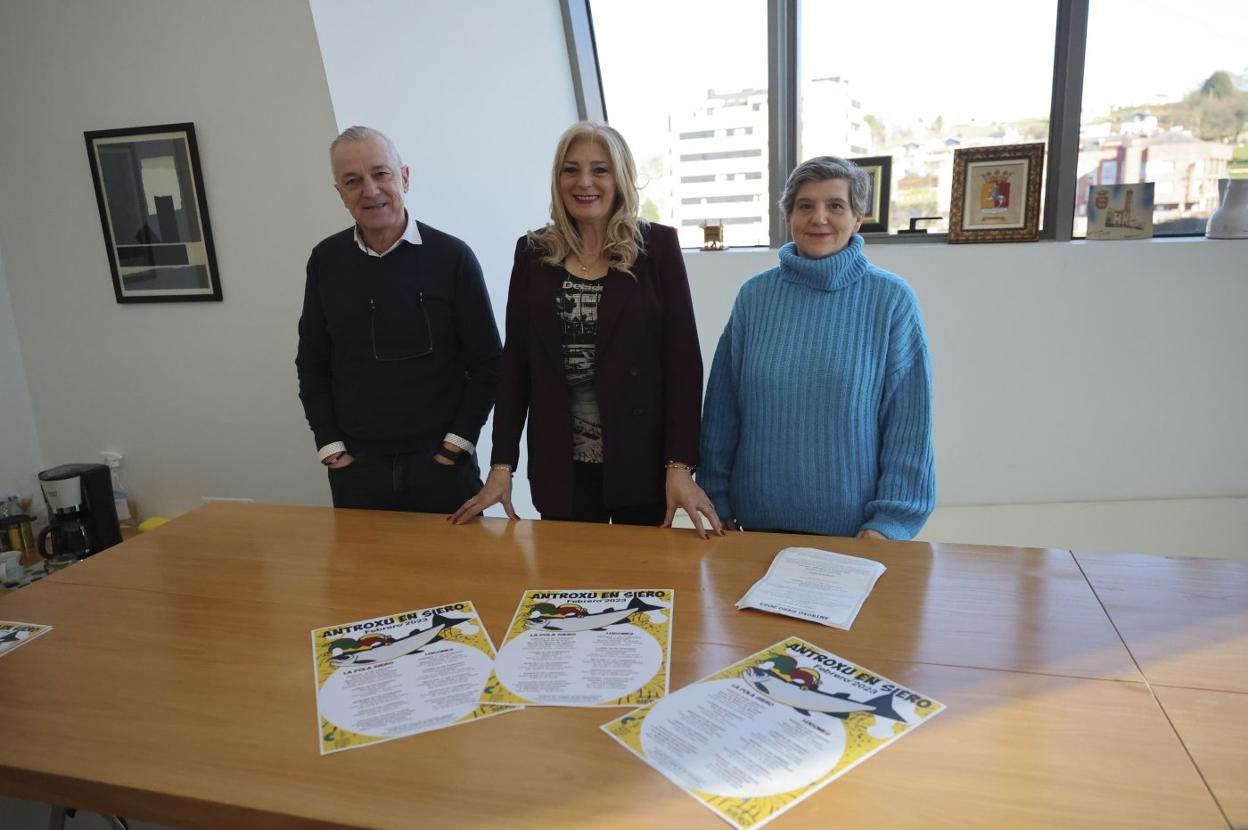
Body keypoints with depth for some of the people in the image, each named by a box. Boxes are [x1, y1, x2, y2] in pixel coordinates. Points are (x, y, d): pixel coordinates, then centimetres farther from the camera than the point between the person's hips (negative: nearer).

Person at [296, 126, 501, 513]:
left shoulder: (452, 257, -8)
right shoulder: (325, 261, 1)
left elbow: (487, 362, -3)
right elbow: (312, 364, 9)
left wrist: (459, 440, -8)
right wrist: (329, 445, 3)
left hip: (441, 462, -2)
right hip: (354, 467, 3)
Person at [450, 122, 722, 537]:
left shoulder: (657, 247, -2)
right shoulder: (533, 253, 5)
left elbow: (683, 359, -5)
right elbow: (515, 363, 5)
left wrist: (680, 465, -13)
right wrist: (501, 465, -1)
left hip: (641, 462, -1)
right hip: (560, 468, 2)